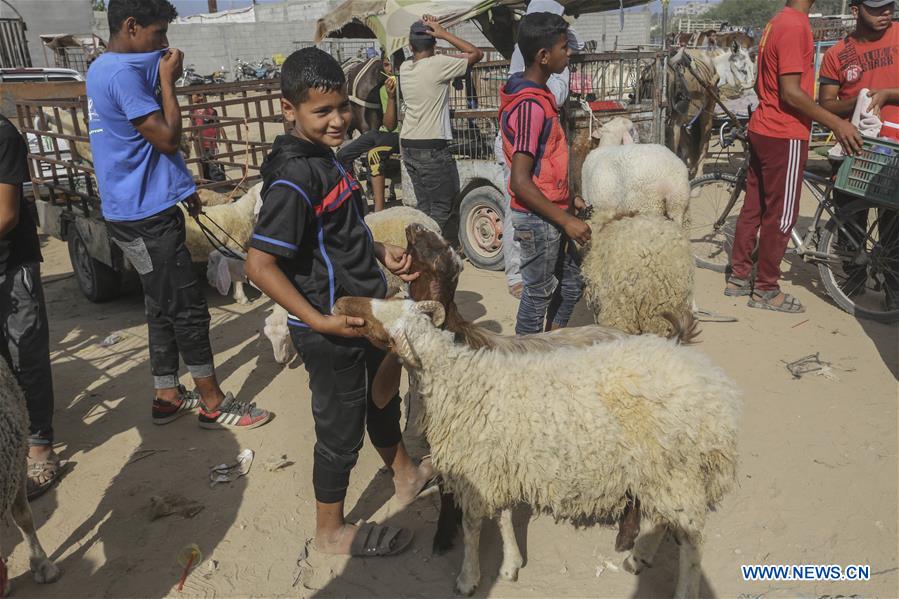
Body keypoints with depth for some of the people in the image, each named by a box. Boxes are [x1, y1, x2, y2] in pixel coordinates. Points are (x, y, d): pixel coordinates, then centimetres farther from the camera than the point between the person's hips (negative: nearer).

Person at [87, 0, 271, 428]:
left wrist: (181, 188, 21)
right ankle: (214, 405, 7)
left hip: (138, 210, 10)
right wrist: (168, 80, -9)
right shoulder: (122, 73, -18)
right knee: (188, 308, -3)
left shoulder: (102, 69, 16)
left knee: (164, 307, 15)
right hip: (145, 215, -10)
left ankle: (167, 397, 25)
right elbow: (168, 138, -19)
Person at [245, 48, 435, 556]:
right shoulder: (294, 177, -24)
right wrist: (321, 321, -28)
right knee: (341, 428, 8)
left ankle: (406, 476, 53)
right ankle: (332, 532, 31)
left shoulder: (324, 157, 5)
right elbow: (260, 264, -27)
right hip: (330, 330, -9)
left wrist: (381, 252, 4)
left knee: (382, 397, 27)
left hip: (363, 313, 10)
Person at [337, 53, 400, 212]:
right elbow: (390, 126, -4)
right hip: (387, 133, 7)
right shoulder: (385, 89, 8)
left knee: (374, 153, -34)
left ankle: (379, 210, -32)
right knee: (343, 154, 0)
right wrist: (391, 98, -17)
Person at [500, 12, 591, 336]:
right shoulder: (529, 105, -23)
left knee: (572, 283, 20)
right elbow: (520, 182, -27)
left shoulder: (538, 95, 8)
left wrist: (567, 201, 19)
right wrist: (565, 220, -22)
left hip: (552, 214, 10)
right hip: (538, 220, -10)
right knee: (538, 293, 5)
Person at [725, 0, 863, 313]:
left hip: (763, 130, 9)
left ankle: (739, 277, 22)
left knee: (754, 207, 13)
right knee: (781, 215, 0)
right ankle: (766, 290, 9)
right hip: (784, 136, -9)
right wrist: (836, 123, -19)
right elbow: (791, 93, -21)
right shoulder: (796, 25, -17)